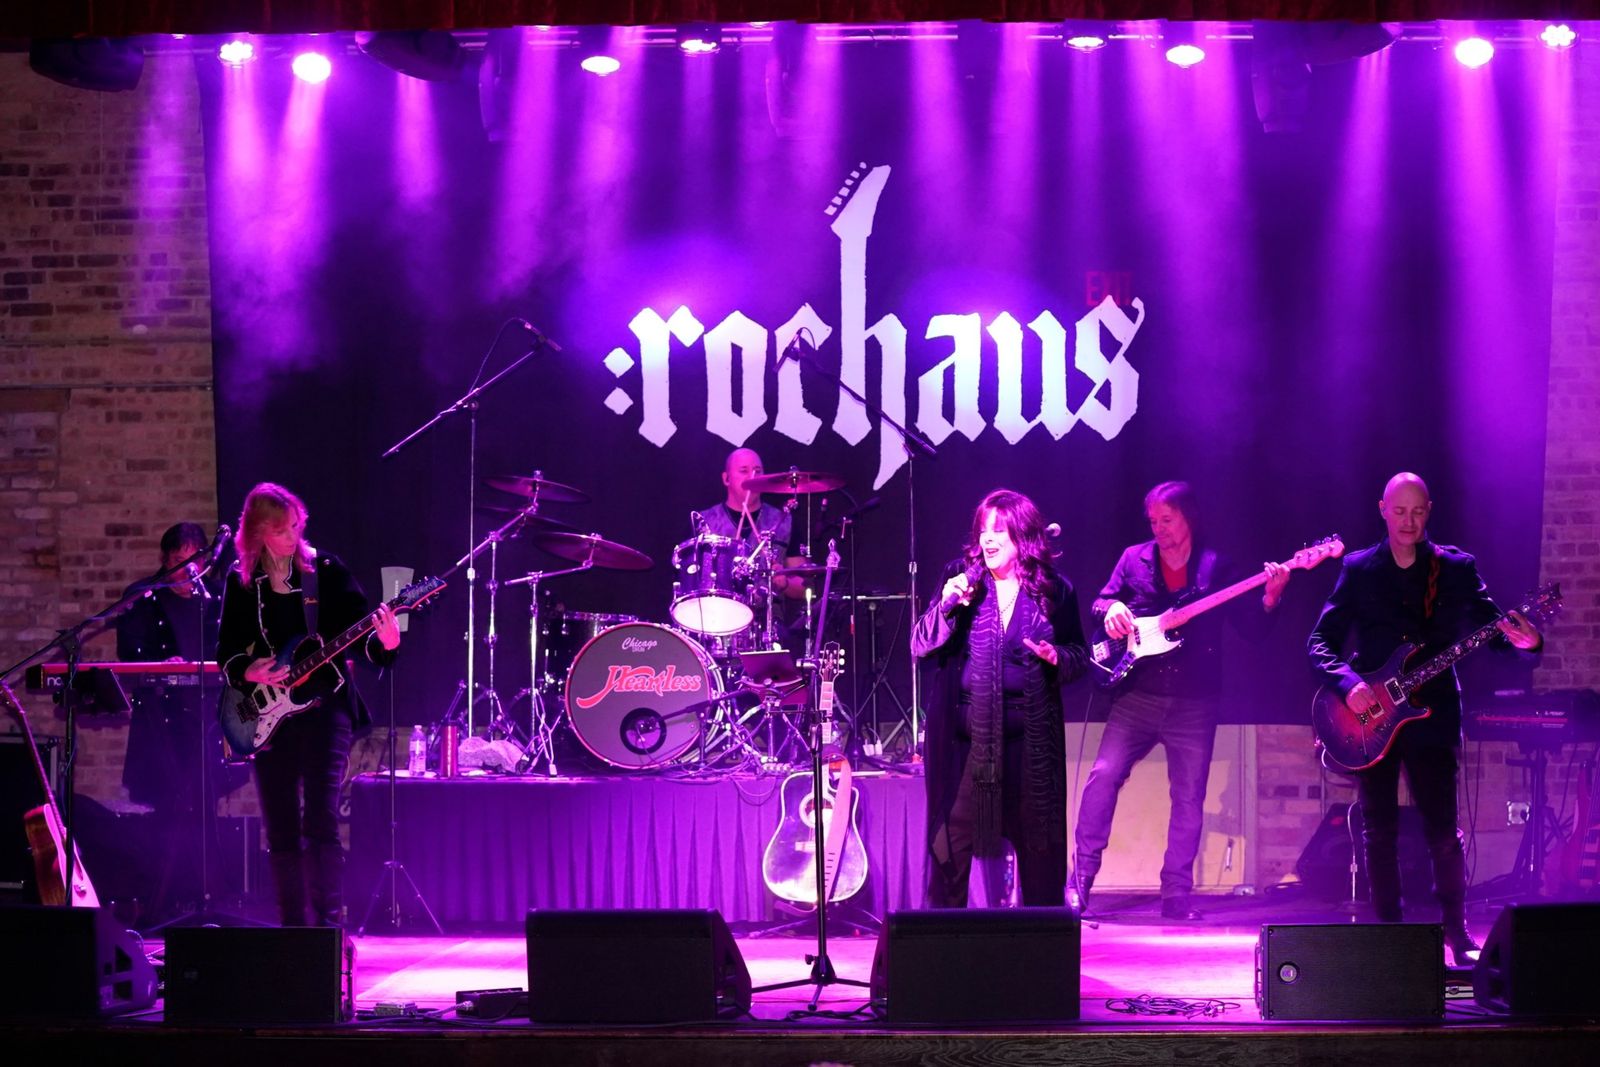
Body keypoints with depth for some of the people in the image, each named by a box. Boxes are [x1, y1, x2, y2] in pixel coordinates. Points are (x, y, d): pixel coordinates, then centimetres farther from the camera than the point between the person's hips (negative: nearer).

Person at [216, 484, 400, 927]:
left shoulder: (326, 571, 1)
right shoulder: (241, 581, 7)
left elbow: (358, 633, -2)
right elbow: (226, 648, 11)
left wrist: (384, 641, -23)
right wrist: (247, 671, -10)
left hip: (323, 705, -3)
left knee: (321, 821, -14)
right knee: (280, 832, 5)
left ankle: (328, 927, -15)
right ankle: (292, 929, 12)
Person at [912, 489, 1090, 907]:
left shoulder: (1054, 590, 5)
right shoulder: (961, 578, 5)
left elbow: (1079, 654, 12)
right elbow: (920, 646, 1)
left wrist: (1057, 657, -10)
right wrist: (947, 605, -15)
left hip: (1029, 734, 0)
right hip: (966, 731, 0)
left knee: (1037, 834, 3)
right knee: (953, 833, -3)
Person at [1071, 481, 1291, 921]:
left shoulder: (1216, 568, 3)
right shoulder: (1135, 559, 7)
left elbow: (1251, 628, 0)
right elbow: (1102, 601, 14)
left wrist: (1269, 599, -19)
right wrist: (1111, 608, -9)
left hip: (1193, 706, 0)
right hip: (1137, 696, 0)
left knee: (1189, 801, 1)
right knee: (1105, 774, -14)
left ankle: (1176, 897, 10)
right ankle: (1080, 879, -8)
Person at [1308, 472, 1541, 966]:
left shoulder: (1455, 568, 4)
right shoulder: (1359, 570, 4)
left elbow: (1488, 625, -1)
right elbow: (1321, 641, 1)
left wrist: (1521, 641, -24)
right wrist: (1348, 683, -16)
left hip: (1431, 713, -1)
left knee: (1443, 829, -3)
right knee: (1380, 831, 4)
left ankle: (1457, 932, 10)